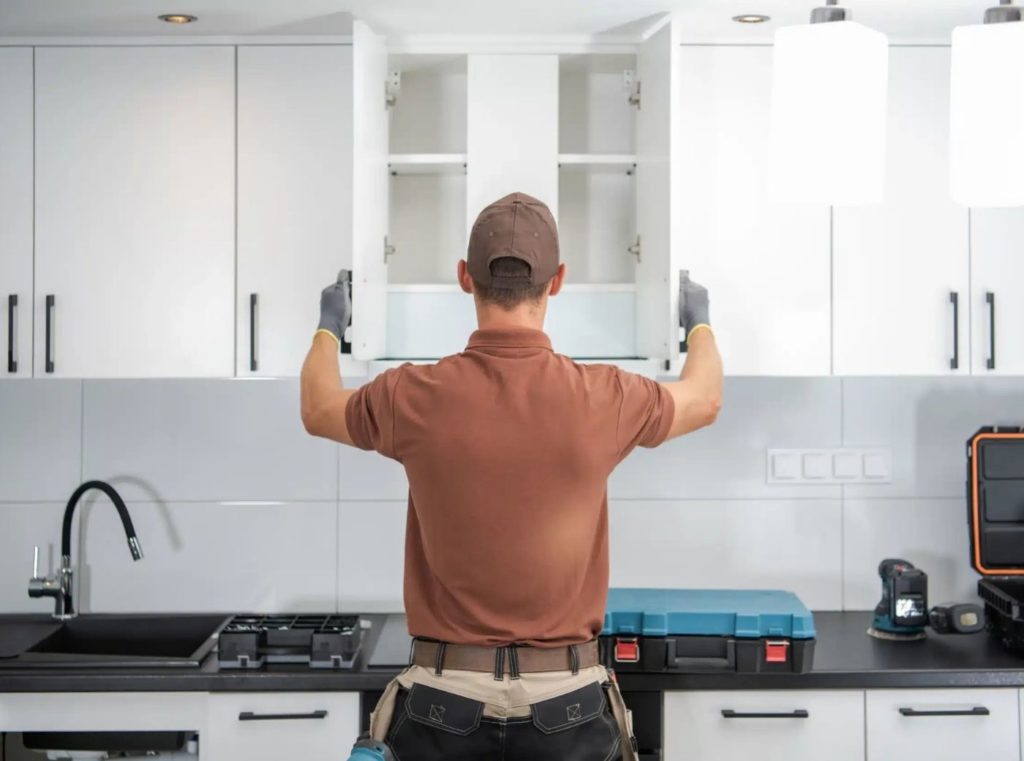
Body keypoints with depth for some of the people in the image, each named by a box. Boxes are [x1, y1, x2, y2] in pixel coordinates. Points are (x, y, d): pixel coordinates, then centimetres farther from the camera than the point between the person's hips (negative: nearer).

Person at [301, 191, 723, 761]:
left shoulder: (417, 399, -10)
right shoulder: (603, 399, -10)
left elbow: (319, 410, 14)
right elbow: (705, 399, 13)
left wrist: (329, 328, 34)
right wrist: (699, 323, 34)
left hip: (446, 697, 0)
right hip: (565, 698, 0)